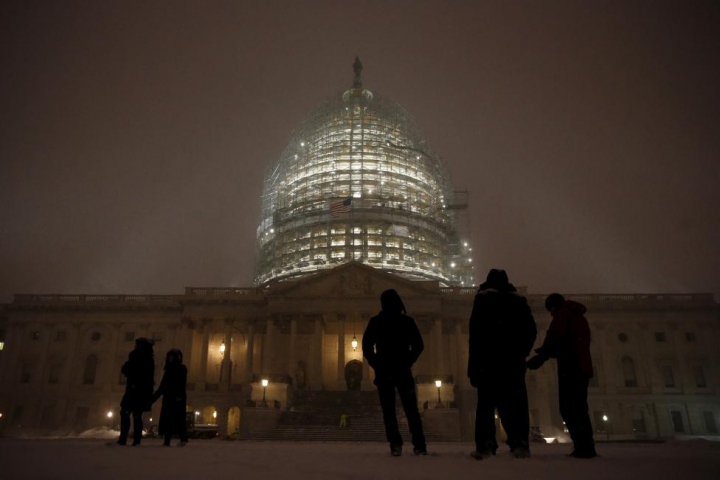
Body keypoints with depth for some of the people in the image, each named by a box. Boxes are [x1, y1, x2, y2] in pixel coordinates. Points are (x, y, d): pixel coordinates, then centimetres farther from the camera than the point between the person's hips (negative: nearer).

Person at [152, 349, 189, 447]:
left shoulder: (181, 369, 1)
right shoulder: (169, 370, 18)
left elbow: (182, 384, -11)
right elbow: (162, 387, 20)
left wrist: (180, 396, -24)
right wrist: (153, 397, 18)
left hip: (177, 398, -6)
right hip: (168, 398, 6)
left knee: (178, 418, -12)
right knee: (166, 419, 2)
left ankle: (183, 439, -13)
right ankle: (167, 441, 3)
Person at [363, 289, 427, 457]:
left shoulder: (375, 322, 0)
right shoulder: (407, 321, 1)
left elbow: (367, 347, -2)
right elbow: (418, 345, 0)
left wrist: (376, 365, 6)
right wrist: (407, 362, 7)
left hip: (383, 371, 0)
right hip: (403, 371, 0)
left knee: (389, 410, 4)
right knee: (411, 409, 6)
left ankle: (396, 445, -3)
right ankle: (419, 445, 2)